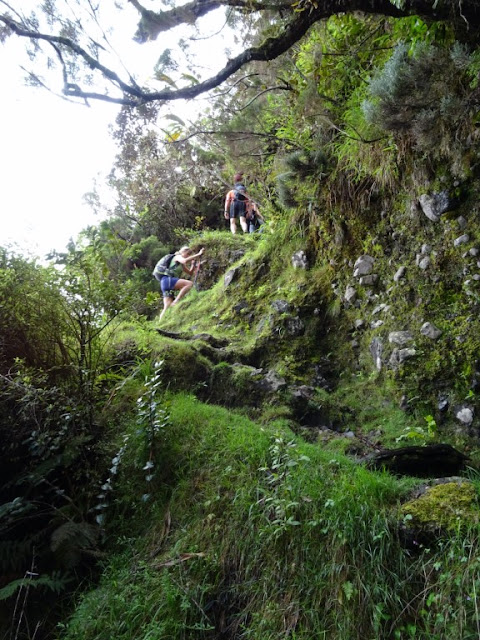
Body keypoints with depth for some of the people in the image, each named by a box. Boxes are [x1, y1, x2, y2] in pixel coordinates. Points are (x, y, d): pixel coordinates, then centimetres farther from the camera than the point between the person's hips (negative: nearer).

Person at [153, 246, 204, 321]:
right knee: (189, 283, -24)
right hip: (167, 279, -10)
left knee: (167, 307, 1)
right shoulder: (178, 257, 2)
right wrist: (198, 255, -19)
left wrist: (193, 263, 14)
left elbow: (190, 273, 30)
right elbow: (185, 261, -21)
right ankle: (176, 302, -27)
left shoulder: (181, 265, 28)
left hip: (167, 281, 10)